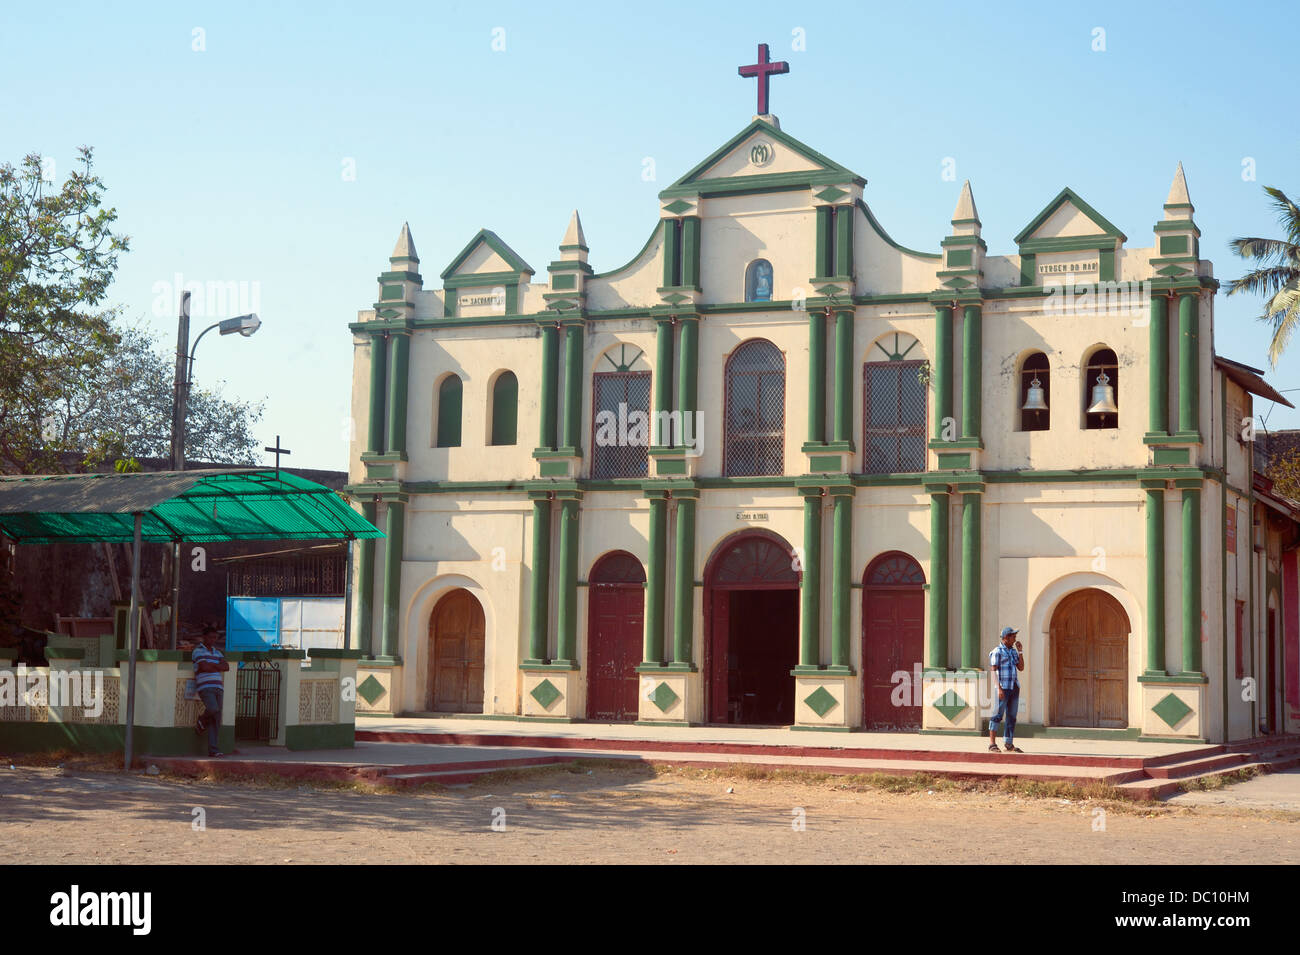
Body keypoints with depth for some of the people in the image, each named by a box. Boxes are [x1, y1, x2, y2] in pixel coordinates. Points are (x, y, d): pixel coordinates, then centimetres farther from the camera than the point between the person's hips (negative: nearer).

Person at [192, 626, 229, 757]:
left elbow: (226, 666, 7)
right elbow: (204, 667, -13)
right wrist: (218, 667, 2)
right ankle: (201, 721, 6)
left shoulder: (217, 652, 21)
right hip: (205, 686, -6)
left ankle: (213, 749, 0)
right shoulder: (199, 650, 2)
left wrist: (211, 665, -7)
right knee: (213, 709, -28)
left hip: (218, 687, 6)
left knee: (216, 719, -1)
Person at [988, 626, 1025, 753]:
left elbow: (1021, 668, 13)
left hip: (1014, 687, 8)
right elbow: (994, 670, -11)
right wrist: (999, 688, -19)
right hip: (1003, 688, -8)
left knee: (1012, 717, 8)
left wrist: (1020, 651, 6)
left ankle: (1009, 744, 12)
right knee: (998, 715, -9)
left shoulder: (1013, 651, 17)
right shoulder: (997, 651, -5)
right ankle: (992, 744, -8)